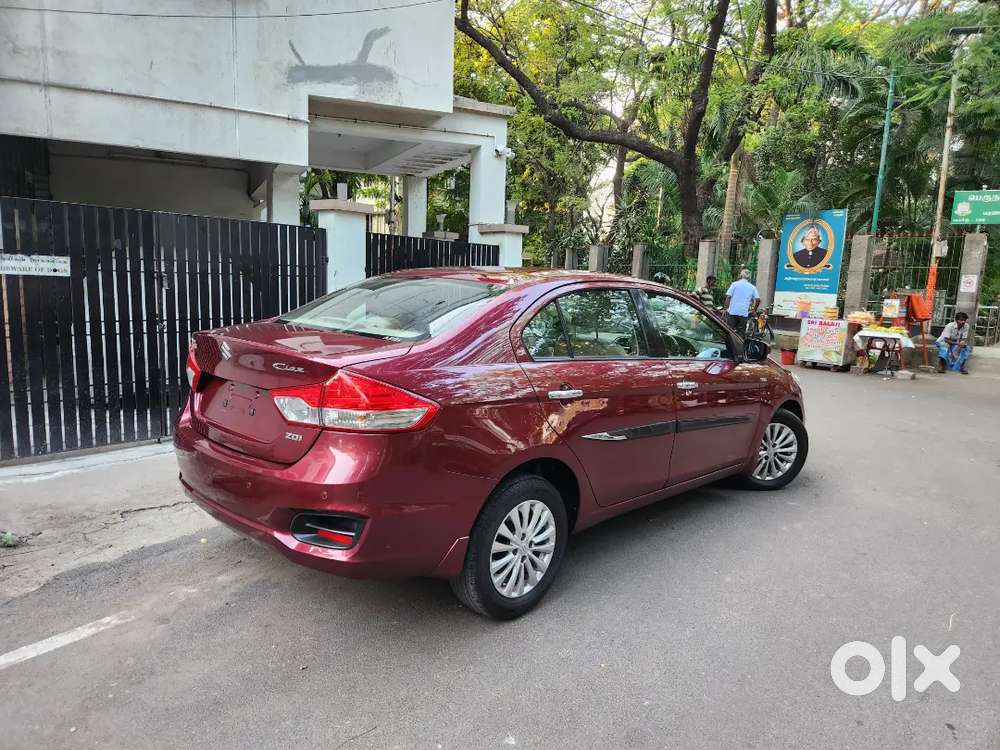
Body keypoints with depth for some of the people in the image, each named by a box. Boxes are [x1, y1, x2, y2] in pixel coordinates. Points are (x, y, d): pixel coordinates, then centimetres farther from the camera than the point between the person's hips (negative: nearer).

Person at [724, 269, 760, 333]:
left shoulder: (735, 284, 2)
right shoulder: (752, 287, 9)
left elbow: (728, 297, -5)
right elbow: (758, 299, 1)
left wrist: (726, 308, 0)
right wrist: (754, 309, 14)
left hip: (733, 311, -2)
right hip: (744, 313, 2)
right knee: (741, 332, 5)